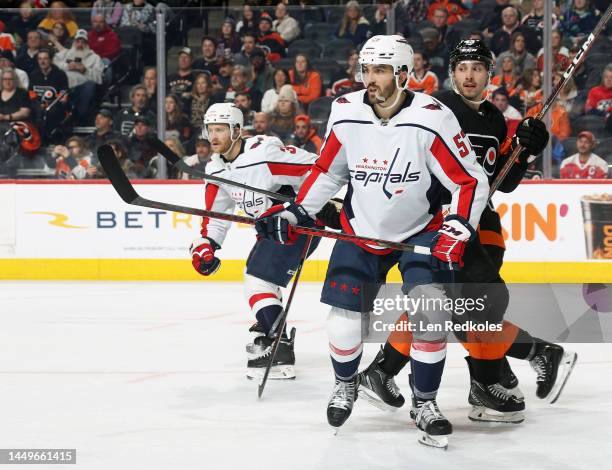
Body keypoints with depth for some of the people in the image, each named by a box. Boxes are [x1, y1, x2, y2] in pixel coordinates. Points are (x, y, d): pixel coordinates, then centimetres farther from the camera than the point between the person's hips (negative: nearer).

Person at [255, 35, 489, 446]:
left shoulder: (431, 119, -23)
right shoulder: (346, 114, -11)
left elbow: (472, 182, -18)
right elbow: (327, 172, 5)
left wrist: (455, 235, -26)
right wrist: (294, 213, -2)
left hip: (419, 231, -2)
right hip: (360, 231, 3)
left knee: (431, 313, -18)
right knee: (344, 318, -3)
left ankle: (425, 402, 3)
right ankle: (346, 384, 30)